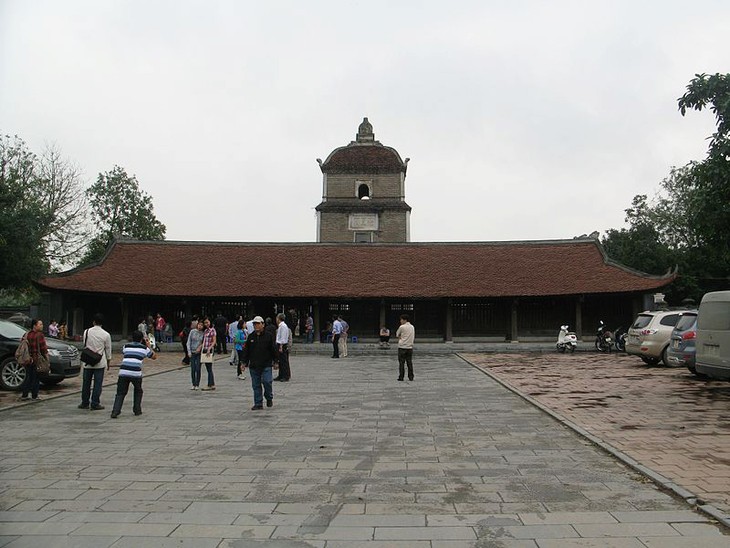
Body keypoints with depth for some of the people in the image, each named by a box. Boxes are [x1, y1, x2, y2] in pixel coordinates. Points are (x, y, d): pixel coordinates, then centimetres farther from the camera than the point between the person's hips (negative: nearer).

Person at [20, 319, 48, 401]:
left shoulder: (27, 334, 7)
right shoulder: (39, 335, -15)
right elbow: (43, 348, -16)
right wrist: (47, 358, -8)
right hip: (37, 360, -6)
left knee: (28, 377, 16)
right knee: (36, 378, 3)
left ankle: (24, 395, 18)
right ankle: (34, 396, 8)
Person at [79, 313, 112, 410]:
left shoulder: (87, 332, -3)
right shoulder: (106, 335, -8)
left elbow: (84, 345, 8)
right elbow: (108, 350, 0)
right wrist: (108, 361, 12)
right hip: (100, 363, -2)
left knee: (86, 383, 11)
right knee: (97, 383, 3)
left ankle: (85, 403, 20)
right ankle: (95, 404, 4)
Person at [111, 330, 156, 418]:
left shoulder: (126, 346, 20)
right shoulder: (144, 348, 14)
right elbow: (154, 357, 29)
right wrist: (149, 346, 39)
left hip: (123, 372, 1)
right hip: (136, 374, -1)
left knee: (120, 393, 10)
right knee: (138, 391, 23)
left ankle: (115, 411, -6)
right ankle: (137, 410, 24)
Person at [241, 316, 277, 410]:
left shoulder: (269, 335, 0)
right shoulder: (251, 337, 9)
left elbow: (274, 349, 1)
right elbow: (246, 350, 13)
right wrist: (245, 362, 9)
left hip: (266, 365, -3)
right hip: (254, 366, 4)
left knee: (267, 382, -11)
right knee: (256, 385, 5)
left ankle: (269, 398, 15)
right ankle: (258, 404, 13)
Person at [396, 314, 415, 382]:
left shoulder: (402, 327, -10)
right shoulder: (412, 327, 9)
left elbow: (397, 335, 2)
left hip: (402, 347, -5)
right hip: (410, 347, 5)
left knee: (401, 362, 1)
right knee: (410, 362, 8)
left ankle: (401, 377, 1)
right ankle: (411, 377, 8)